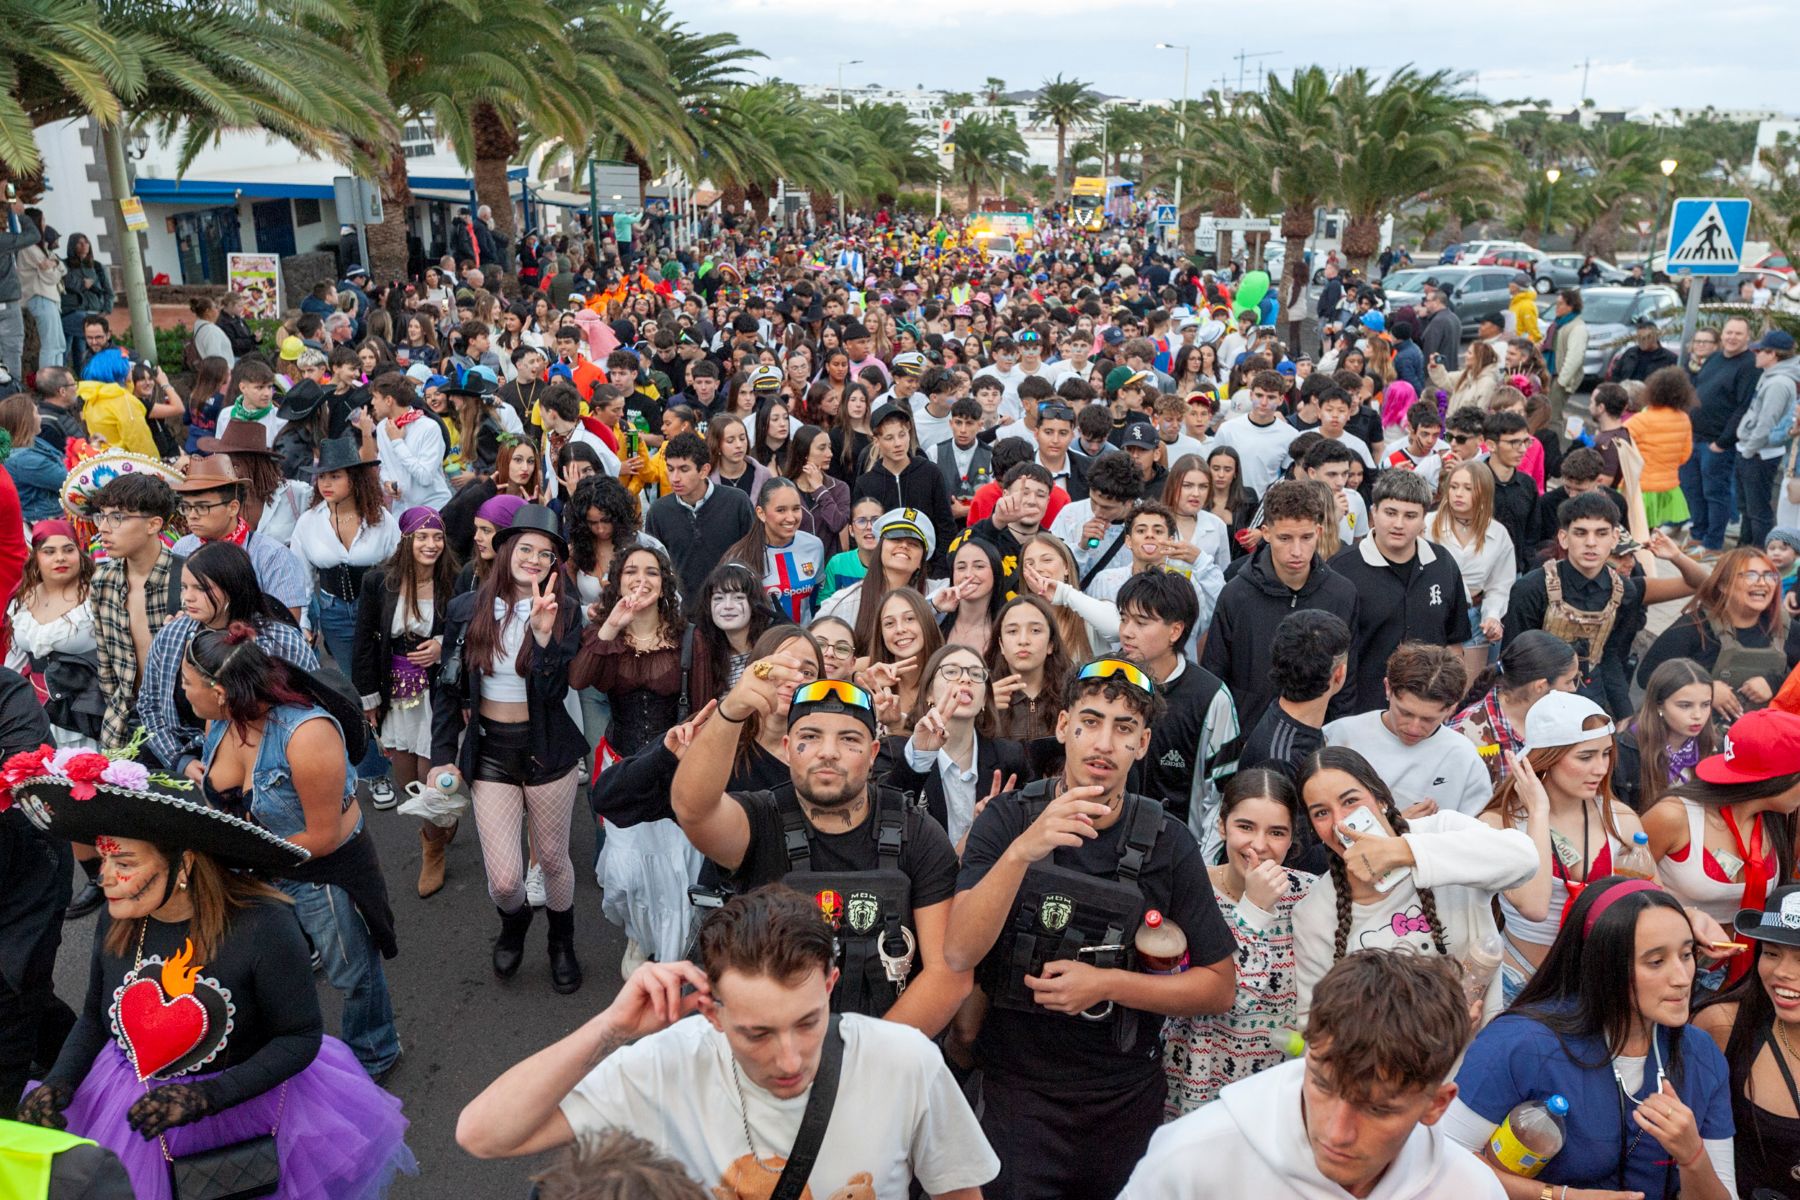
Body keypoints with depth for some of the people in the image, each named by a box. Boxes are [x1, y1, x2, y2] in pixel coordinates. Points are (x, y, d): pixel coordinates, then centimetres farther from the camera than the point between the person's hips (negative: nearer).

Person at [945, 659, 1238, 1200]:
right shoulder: (1007, 819, -9)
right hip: (1018, 1091, -2)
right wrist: (1022, 851, -34)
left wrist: (1107, 983, -17)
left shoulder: (1167, 842, -7)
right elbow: (959, 955, -21)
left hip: (1129, 1094, 2)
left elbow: (1219, 986, -3)